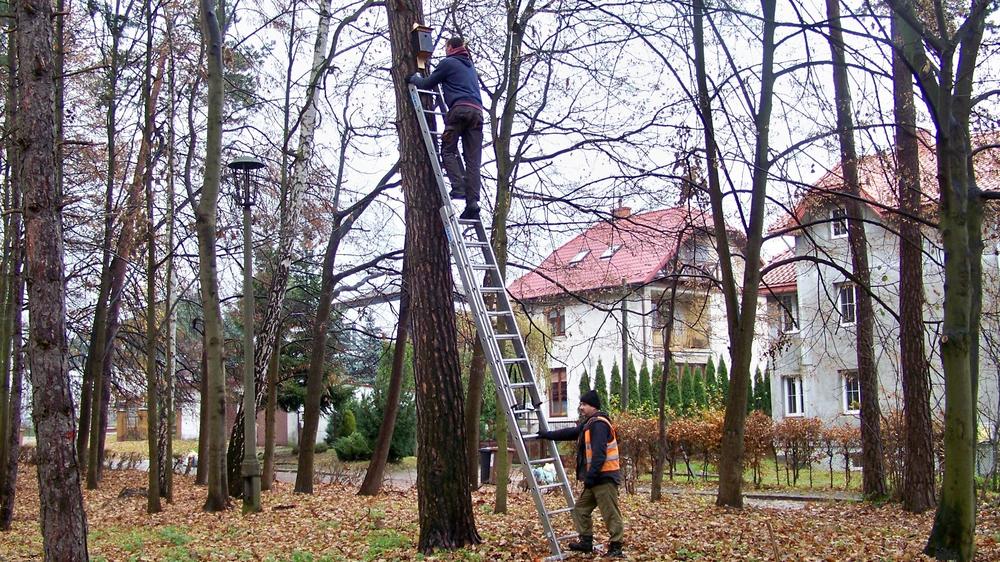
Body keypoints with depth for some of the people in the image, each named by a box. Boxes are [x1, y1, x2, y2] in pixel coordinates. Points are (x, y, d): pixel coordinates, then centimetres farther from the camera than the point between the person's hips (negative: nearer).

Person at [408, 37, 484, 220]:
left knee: (448, 150, 2)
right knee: (473, 159, -3)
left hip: (459, 109, -6)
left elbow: (427, 84, 12)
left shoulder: (448, 62, 10)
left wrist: (413, 78, 33)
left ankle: (458, 188, -17)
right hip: (477, 111, 6)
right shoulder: (470, 66, 31)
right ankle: (473, 201, -12)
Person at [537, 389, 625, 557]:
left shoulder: (599, 424, -15)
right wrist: (547, 435, 29)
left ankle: (616, 548, -4)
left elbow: (599, 454, -23)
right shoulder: (589, 424, 18)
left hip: (605, 477, -11)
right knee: (581, 509, 15)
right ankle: (586, 542, 21)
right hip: (596, 478, 11)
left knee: (611, 514, -7)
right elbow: (569, 433, 29)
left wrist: (591, 476, -25)